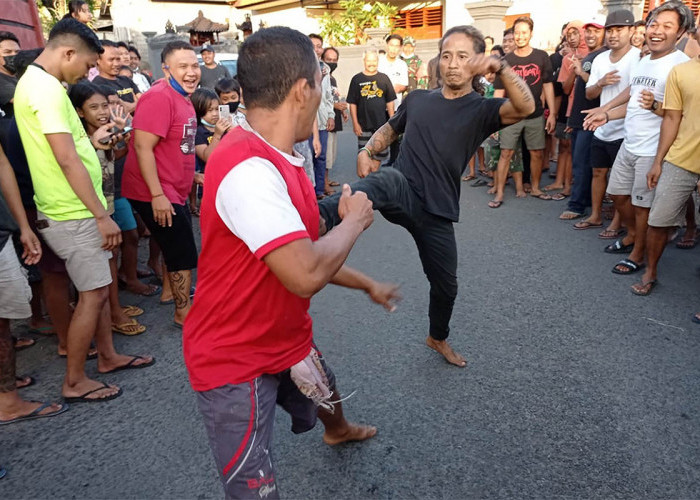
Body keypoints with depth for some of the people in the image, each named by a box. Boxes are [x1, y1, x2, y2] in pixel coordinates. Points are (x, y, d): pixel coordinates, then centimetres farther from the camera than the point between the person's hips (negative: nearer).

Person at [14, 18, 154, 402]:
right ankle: (74, 383, 13)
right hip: (73, 214, -10)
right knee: (93, 294, -1)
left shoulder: (35, 82, 15)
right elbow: (67, 160, -23)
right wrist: (101, 215, -21)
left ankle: (108, 356, 32)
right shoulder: (46, 87, -17)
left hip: (75, 210, 10)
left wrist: (91, 140, 17)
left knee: (99, 286, 17)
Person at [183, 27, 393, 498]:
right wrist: (354, 220, -19)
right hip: (235, 360, -10)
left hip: (288, 336, 10)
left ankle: (338, 430, 68)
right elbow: (306, 275, -38)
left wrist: (369, 285, 19)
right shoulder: (248, 169, -32)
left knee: (328, 396, 34)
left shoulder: (280, 161, 2)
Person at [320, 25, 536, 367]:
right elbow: (389, 129, 26)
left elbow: (525, 107, -21)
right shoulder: (417, 99, 10)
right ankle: (318, 219, -68)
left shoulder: (482, 110, 0)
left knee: (446, 284, 14)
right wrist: (367, 152, 6)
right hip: (403, 192, -1)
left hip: (437, 211, 1)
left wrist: (499, 67, -35)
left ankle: (438, 338, 45)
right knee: (387, 181, -39)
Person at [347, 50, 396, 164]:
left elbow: (390, 102, 9)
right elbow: (352, 103, 1)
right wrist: (355, 123, -5)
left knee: (383, 153, 5)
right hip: (364, 125, -1)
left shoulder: (383, 78, 7)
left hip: (382, 124, 2)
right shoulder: (357, 79, 2)